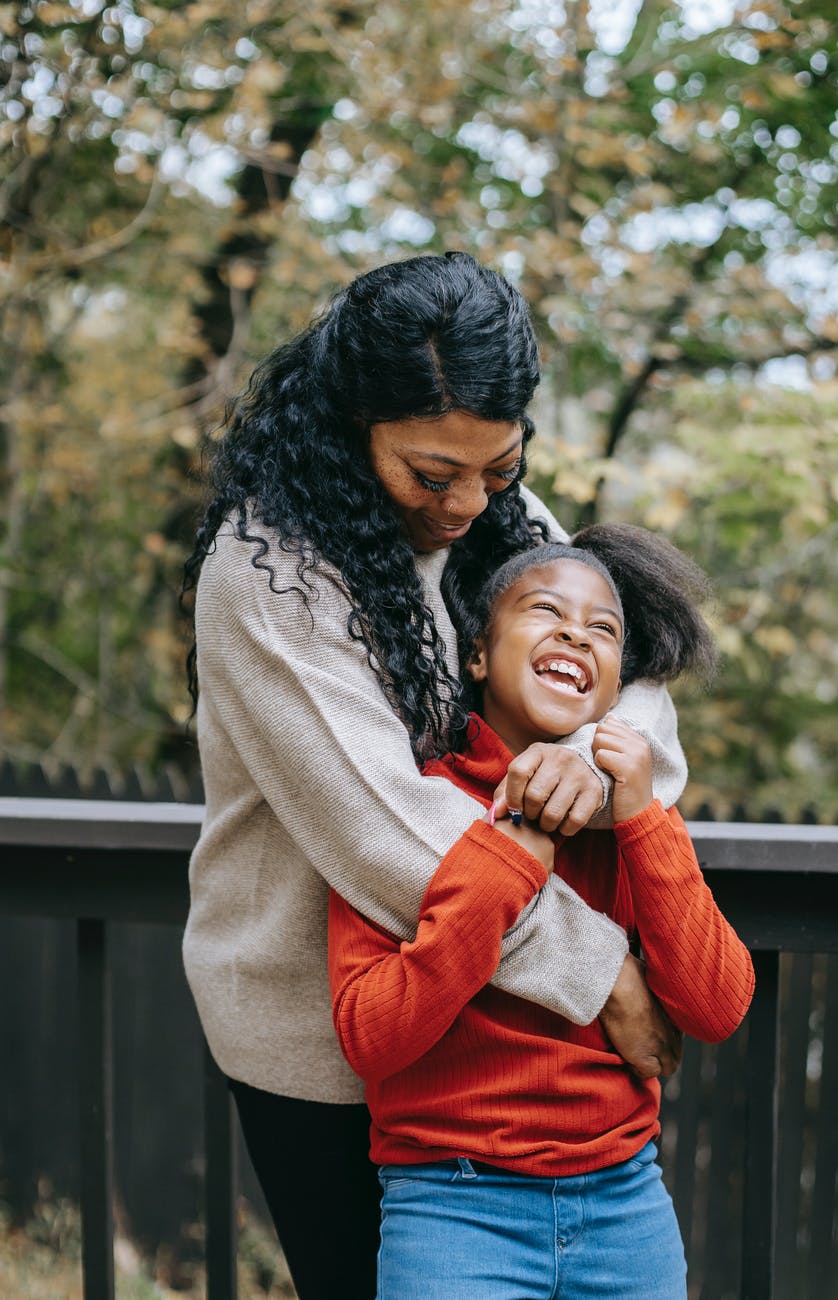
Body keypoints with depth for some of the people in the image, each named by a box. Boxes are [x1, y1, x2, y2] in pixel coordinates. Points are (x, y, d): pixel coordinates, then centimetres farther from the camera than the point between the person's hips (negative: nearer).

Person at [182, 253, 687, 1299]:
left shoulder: (499, 516, -2)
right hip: (314, 1029, -6)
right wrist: (600, 969, -26)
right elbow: (384, 829, -29)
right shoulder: (269, 572, -24)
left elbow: (633, 670, -1)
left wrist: (602, 749, -27)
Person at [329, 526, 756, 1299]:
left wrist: (642, 823, -12)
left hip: (627, 1202, 4)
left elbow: (718, 1012, -4)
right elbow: (369, 1040, -15)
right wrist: (505, 858, -18)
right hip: (457, 1208, -4)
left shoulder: (630, 804, 7)